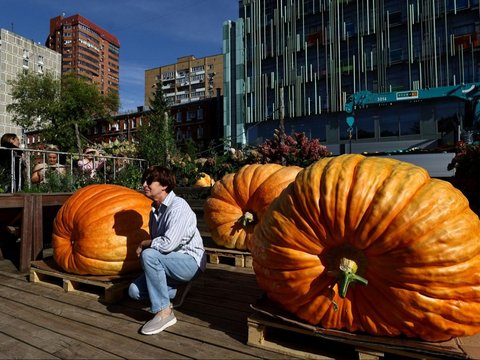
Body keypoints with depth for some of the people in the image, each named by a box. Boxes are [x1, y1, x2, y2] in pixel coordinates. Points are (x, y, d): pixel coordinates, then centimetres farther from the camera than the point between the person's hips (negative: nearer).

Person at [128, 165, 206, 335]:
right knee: (135, 290, -4)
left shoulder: (178, 206, -20)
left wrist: (143, 244, -12)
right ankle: (178, 288, 14)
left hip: (190, 261, -8)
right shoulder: (155, 209, 7)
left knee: (149, 255, -30)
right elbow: (156, 242, 17)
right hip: (170, 262, 8)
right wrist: (145, 246, -3)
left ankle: (164, 312, -19)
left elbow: (168, 244, -28)